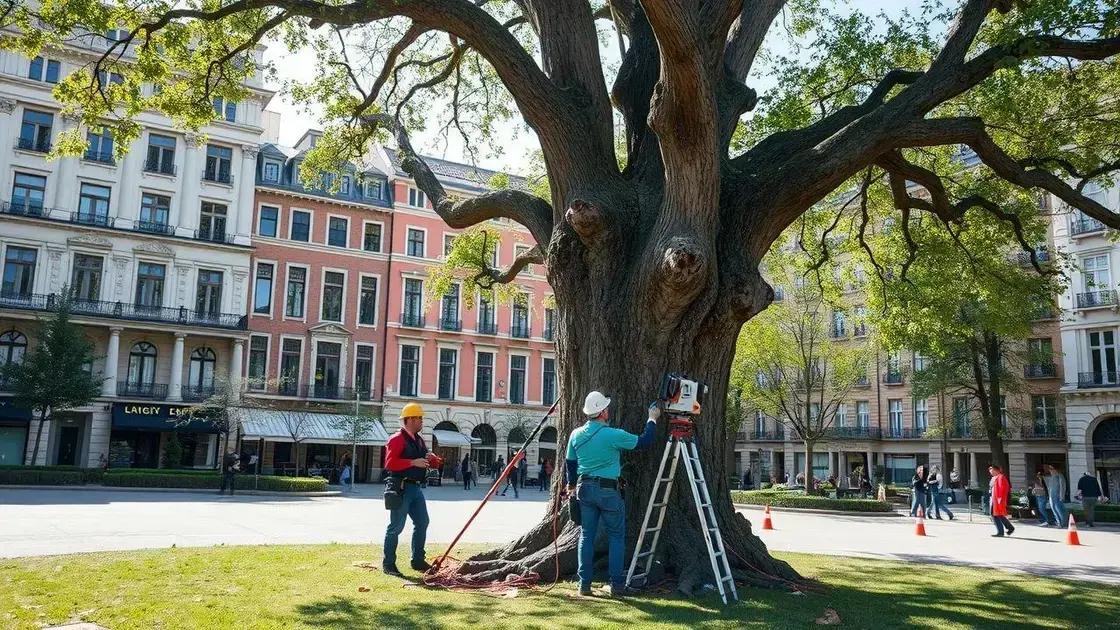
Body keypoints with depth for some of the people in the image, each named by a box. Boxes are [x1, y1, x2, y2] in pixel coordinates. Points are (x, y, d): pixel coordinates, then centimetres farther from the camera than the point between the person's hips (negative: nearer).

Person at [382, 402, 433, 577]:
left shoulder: (418, 440, 16)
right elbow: (390, 463, -21)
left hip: (416, 488, 9)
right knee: (396, 526, -2)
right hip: (402, 488, -9)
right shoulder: (397, 439, -12)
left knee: (422, 523, 12)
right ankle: (388, 564, 7)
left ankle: (418, 561, 22)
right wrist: (413, 462, -24)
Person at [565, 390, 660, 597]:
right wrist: (652, 420, 11)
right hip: (608, 491, -5)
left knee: (586, 536, 10)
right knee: (616, 536, 8)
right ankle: (617, 584, 9)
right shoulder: (613, 435, -15)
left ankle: (584, 584, 11)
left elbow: (569, 462, 13)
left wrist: (570, 485, 29)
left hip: (584, 489, 5)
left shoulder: (576, 435, 2)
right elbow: (643, 441, -4)